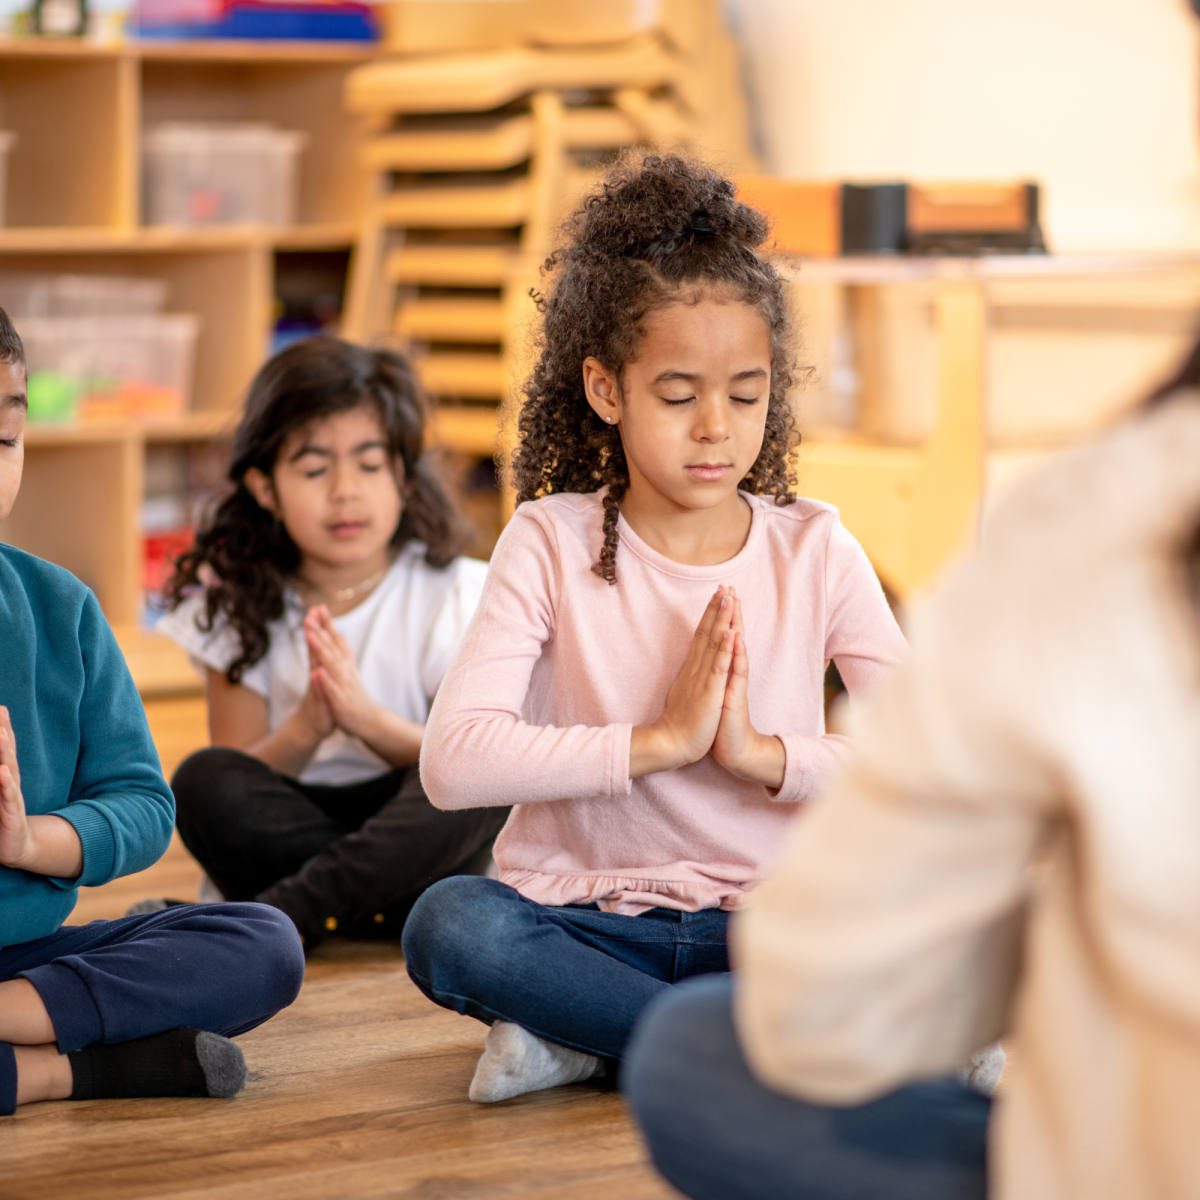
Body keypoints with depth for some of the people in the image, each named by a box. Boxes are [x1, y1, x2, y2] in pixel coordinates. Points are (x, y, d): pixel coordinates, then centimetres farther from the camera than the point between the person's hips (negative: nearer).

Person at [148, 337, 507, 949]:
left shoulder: (455, 594, -1)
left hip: (416, 829, -1)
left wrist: (369, 720, -23)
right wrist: (305, 728, -24)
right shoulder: (239, 606, 2)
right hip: (290, 824, 1)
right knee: (204, 780, -27)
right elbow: (238, 776, -2)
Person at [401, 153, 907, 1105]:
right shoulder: (552, 543, -2)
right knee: (448, 926, -34)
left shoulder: (813, 551, 2)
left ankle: (591, 1039, -19)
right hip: (588, 913, -1)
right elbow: (453, 761, -17)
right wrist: (658, 741, -20)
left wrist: (761, 753, -19)